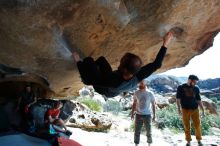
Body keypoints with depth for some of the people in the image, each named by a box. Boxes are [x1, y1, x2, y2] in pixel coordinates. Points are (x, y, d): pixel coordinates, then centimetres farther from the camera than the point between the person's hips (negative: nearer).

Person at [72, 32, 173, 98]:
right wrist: (165, 44, -23)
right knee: (101, 59, 17)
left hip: (102, 89, -5)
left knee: (88, 60, -3)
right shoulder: (137, 78, -37)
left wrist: (79, 62, -25)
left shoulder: (114, 81, -51)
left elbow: (93, 80, -38)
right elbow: (156, 64, -27)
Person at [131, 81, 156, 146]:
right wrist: (132, 113, 5)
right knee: (137, 131, 7)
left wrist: (154, 115, -1)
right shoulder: (136, 93, -1)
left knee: (149, 131, 10)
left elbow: (153, 105, 1)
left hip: (147, 115, -1)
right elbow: (134, 103, 9)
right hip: (138, 115, 2)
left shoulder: (150, 93, -6)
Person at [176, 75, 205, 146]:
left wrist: (203, 110, 10)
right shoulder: (181, 87, 1)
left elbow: (199, 100, 13)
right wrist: (179, 108, -11)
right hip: (185, 110, -2)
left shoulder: (196, 89, 10)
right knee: (186, 126, 2)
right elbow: (178, 99, -2)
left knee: (197, 125, 1)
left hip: (195, 109, 2)